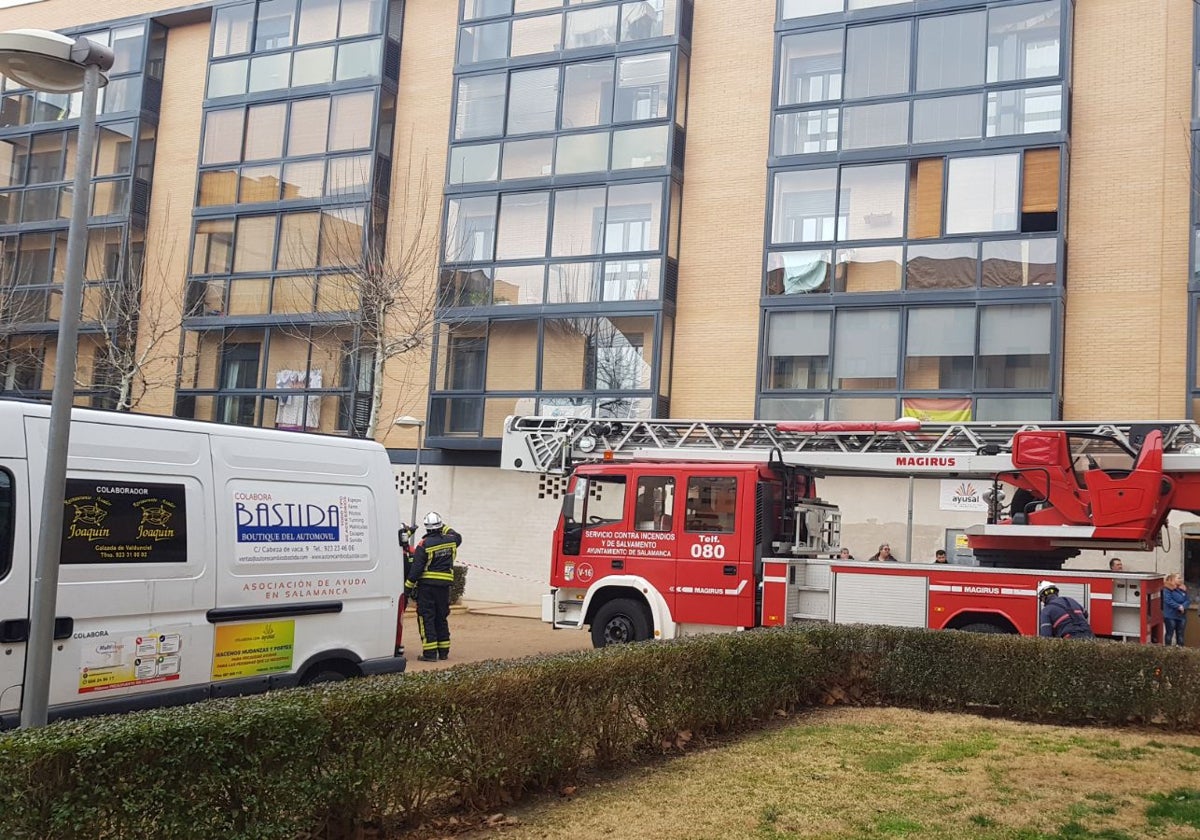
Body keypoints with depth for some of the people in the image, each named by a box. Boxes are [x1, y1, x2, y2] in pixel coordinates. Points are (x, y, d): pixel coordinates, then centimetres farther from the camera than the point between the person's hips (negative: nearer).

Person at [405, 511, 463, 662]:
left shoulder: (424, 544, -11)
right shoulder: (451, 540, 2)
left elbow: (416, 567, -13)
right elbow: (458, 537, 28)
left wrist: (408, 586, -7)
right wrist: (445, 528, 32)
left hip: (426, 584, -5)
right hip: (444, 585, 5)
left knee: (426, 617, 0)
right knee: (442, 618, 14)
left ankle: (430, 653, -5)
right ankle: (444, 651, 17)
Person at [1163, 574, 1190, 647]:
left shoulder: (1183, 589, 10)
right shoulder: (1167, 589, -9)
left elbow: (1188, 600, 4)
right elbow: (1168, 601, -20)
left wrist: (1183, 606, -15)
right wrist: (1178, 606, -22)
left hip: (1182, 615, 6)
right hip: (1170, 615, -6)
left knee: (1180, 634, 13)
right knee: (1170, 633, 1)